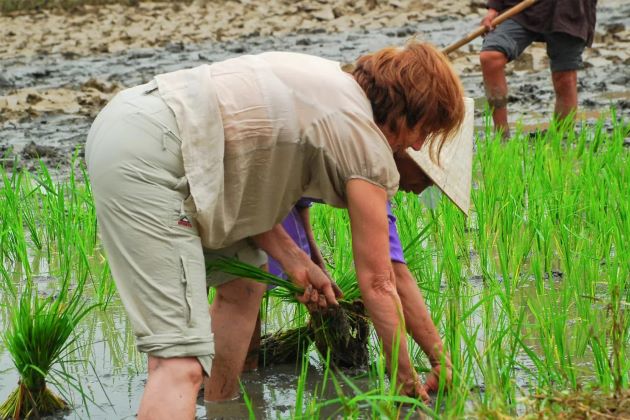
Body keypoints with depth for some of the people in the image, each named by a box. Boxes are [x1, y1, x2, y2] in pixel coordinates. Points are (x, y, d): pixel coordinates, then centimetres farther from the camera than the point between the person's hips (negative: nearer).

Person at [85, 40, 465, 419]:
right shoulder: (369, 149, -2)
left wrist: (293, 259, 12)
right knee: (182, 361, -17)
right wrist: (409, 381, 15)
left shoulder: (330, 78, 21)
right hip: (145, 163, -10)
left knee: (245, 285, 23)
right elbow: (377, 282, 4)